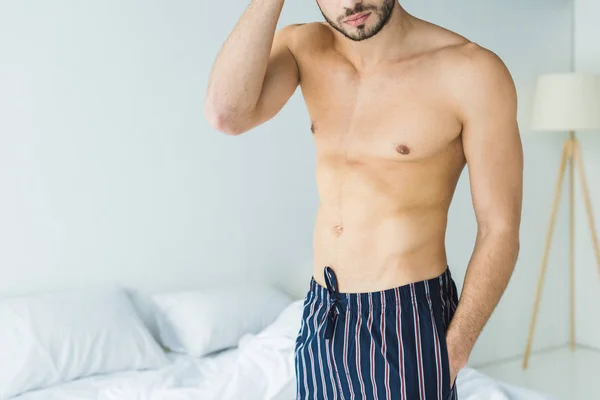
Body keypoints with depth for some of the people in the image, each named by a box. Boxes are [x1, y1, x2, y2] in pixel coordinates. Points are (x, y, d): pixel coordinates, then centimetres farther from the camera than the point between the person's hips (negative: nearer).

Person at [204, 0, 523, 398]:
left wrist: (453, 354, -13)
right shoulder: (302, 48, -2)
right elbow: (226, 114, -21)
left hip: (408, 323, -4)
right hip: (321, 318, 5)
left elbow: (500, 230, -11)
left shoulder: (472, 71, -16)